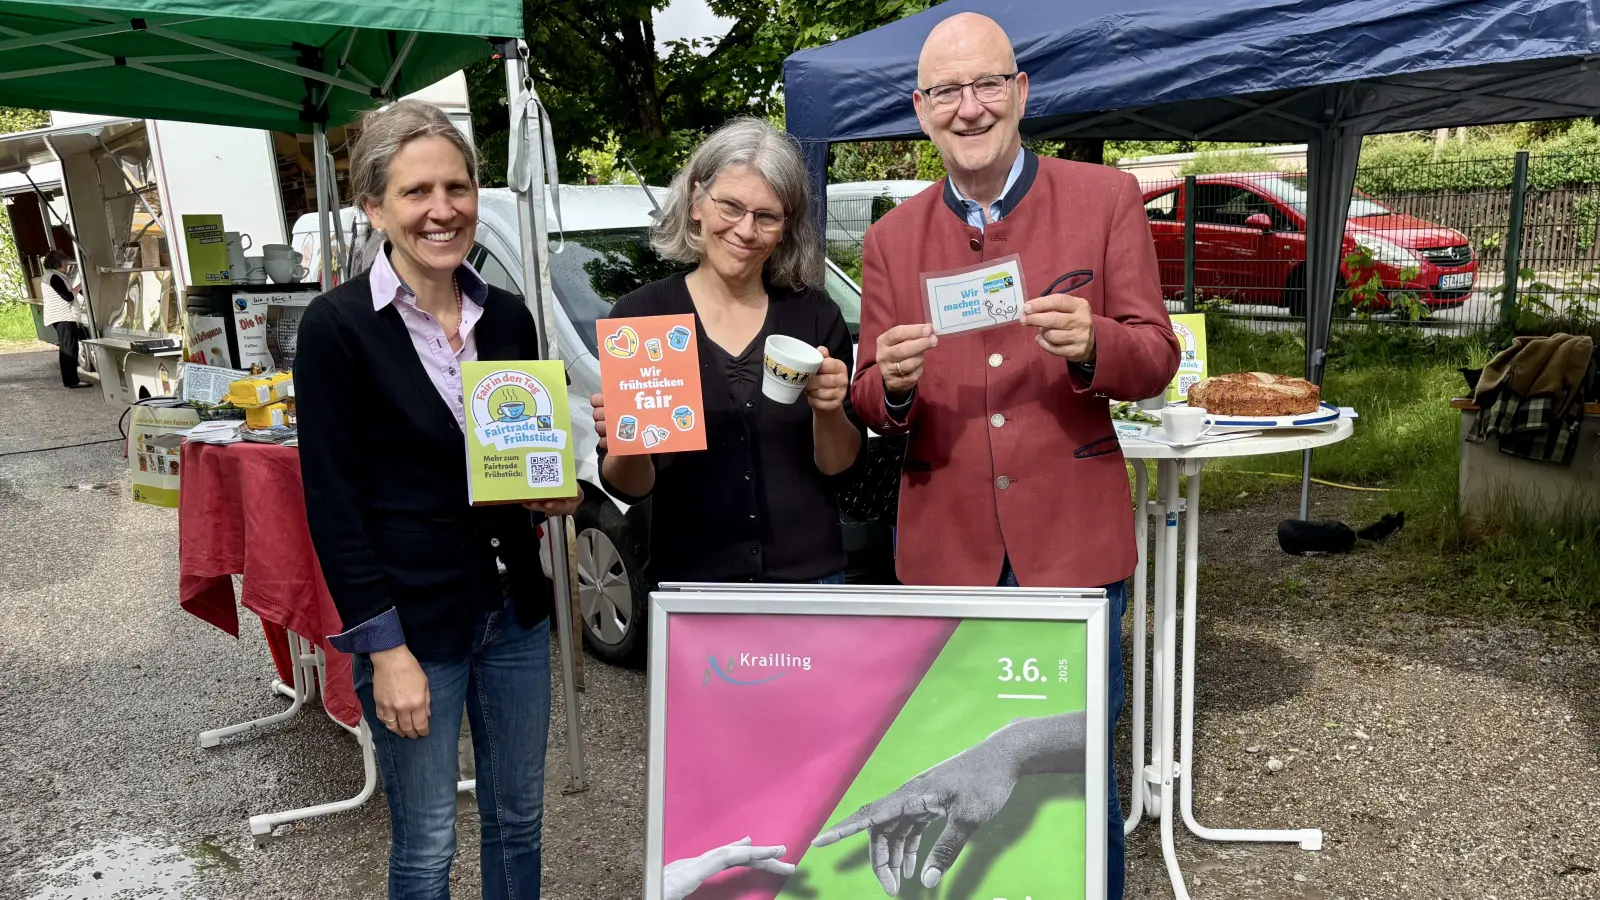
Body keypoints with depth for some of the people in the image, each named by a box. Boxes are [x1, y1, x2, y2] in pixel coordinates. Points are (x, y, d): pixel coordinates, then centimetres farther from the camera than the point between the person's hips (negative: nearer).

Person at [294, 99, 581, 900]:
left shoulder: (508, 317, 3)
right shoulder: (337, 326, -12)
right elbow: (334, 504, -12)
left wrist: (555, 496, -7)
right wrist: (386, 650, -15)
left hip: (515, 609, 5)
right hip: (413, 622, -5)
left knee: (517, 820, 17)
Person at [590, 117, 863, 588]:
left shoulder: (815, 314, -3)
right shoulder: (639, 314, -6)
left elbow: (837, 465, 0)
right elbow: (630, 486, -4)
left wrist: (829, 412, -19)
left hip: (809, 576, 1)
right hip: (688, 579, -1)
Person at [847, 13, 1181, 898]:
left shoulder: (1105, 199, 0)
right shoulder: (891, 237, 6)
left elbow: (1157, 358, -1)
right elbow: (871, 403, 5)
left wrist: (1091, 346, -23)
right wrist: (892, 386, -18)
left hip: (1071, 536, -1)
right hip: (944, 544, 2)